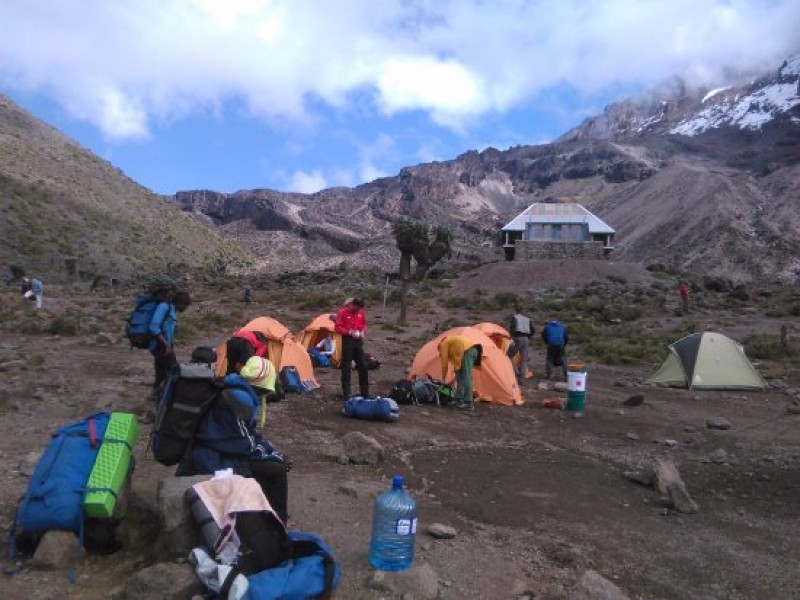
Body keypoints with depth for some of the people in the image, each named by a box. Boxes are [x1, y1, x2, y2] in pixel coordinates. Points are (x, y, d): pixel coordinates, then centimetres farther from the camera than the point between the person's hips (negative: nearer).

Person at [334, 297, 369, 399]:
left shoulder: (361, 312, 2)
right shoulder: (342, 312, -12)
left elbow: (364, 324, 16)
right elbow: (338, 328, -9)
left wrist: (363, 332, -5)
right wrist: (349, 332, -21)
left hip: (358, 341, 5)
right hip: (347, 341, -5)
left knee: (363, 366, 7)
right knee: (346, 368, 0)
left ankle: (365, 393, 17)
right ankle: (346, 394, 7)